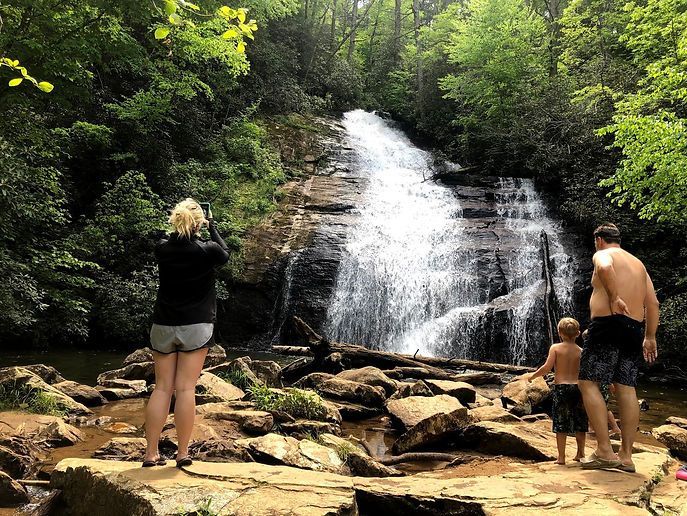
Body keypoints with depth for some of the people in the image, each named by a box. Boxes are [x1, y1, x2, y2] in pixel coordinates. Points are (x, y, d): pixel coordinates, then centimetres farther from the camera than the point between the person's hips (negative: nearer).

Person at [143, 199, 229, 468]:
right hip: (195, 327, -3)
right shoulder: (206, 251, -9)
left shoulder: (162, 249, -1)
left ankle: (151, 453, 10)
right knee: (186, 389, 0)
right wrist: (212, 227, 18)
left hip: (163, 327, 3)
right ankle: (182, 453, 6)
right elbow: (225, 254, 13)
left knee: (162, 389, 7)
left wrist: (182, 230, 19)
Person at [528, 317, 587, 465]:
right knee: (580, 423, 15)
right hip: (577, 387, 3)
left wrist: (532, 376, 2)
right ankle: (580, 453, 23)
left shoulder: (555, 348, -2)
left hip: (560, 387, -2)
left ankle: (561, 457, 3)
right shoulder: (581, 351, 5)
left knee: (561, 424, 2)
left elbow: (547, 367, -10)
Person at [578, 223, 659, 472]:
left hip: (608, 323, -8)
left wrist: (614, 297, -18)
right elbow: (653, 302, 19)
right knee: (626, 388, 5)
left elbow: (605, 268, -25)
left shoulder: (602, 254, 2)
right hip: (635, 328, 8)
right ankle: (626, 456, 5)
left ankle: (604, 451, -11)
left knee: (588, 382, -5)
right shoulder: (638, 263, 24)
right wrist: (650, 336, 20)